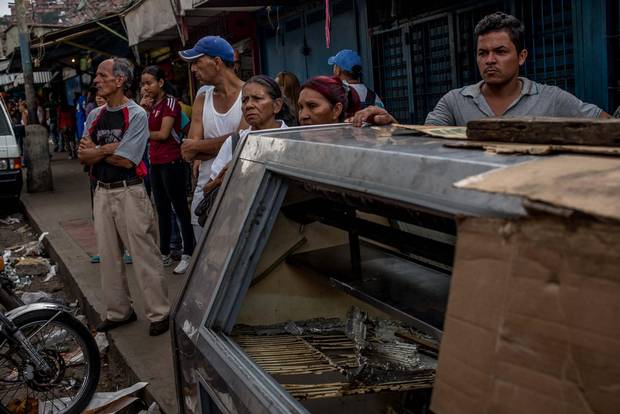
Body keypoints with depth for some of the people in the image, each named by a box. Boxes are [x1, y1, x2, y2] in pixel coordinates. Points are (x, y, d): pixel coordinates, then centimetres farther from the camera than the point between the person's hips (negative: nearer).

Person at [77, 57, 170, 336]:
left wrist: (95, 151, -3)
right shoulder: (94, 116, 12)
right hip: (102, 192, 7)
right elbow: (84, 157, 5)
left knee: (144, 254, -3)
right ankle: (118, 311, 26)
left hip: (130, 192, -7)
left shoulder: (136, 115, -8)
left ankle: (159, 312, 8)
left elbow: (126, 160, -16)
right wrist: (109, 149, -13)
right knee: (108, 255, 13)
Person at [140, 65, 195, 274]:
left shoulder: (170, 102, -8)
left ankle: (188, 254, 2)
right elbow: (147, 130, 10)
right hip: (156, 162, 9)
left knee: (180, 209, -3)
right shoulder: (153, 105, 16)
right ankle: (164, 254, 23)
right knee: (162, 210, 14)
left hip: (171, 161, -9)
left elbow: (163, 133, -15)